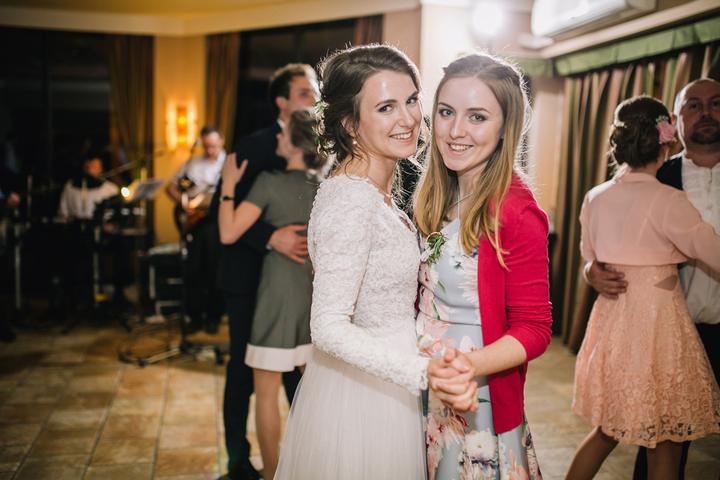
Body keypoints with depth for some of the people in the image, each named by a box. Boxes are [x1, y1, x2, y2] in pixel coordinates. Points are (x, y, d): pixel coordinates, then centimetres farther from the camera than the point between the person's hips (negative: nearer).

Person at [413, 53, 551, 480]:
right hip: (423, 394, 6)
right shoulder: (440, 196, 1)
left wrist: (471, 364, -33)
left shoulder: (516, 212, -20)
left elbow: (534, 329, -18)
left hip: (477, 403, -6)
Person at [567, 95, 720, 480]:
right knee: (665, 445, 11)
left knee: (607, 430, 21)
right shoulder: (669, 202, -15)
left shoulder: (595, 198, 2)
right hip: (656, 322, -6)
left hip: (610, 319, 6)